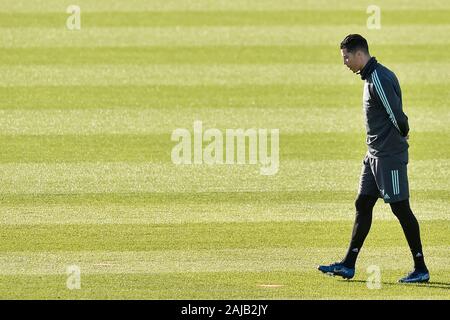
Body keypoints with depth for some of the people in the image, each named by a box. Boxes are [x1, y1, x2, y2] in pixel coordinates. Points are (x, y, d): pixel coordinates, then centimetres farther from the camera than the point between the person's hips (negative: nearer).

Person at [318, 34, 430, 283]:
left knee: (400, 208, -5)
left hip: (389, 156, -10)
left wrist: (401, 134, -4)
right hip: (375, 155, 10)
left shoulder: (379, 79, -19)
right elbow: (399, 119, 19)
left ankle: (421, 269, 0)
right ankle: (348, 265, 15)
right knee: (363, 205, 11)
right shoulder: (371, 77, 14)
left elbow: (396, 115, -21)